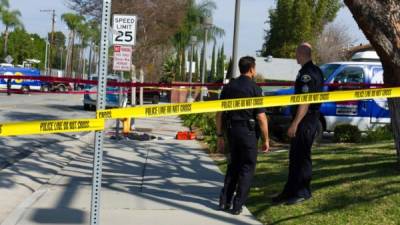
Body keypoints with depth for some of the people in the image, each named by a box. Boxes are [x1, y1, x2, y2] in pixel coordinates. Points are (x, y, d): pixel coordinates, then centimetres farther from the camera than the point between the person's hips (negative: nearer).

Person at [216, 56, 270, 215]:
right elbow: (261, 117, -12)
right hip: (248, 130, -5)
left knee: (234, 165, 19)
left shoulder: (229, 87, 6)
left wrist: (220, 136, 14)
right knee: (247, 167, 7)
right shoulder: (254, 89, -9)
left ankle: (224, 201, 16)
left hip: (231, 130, 5)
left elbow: (220, 114, 7)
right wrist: (266, 139, -5)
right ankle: (237, 205, 5)